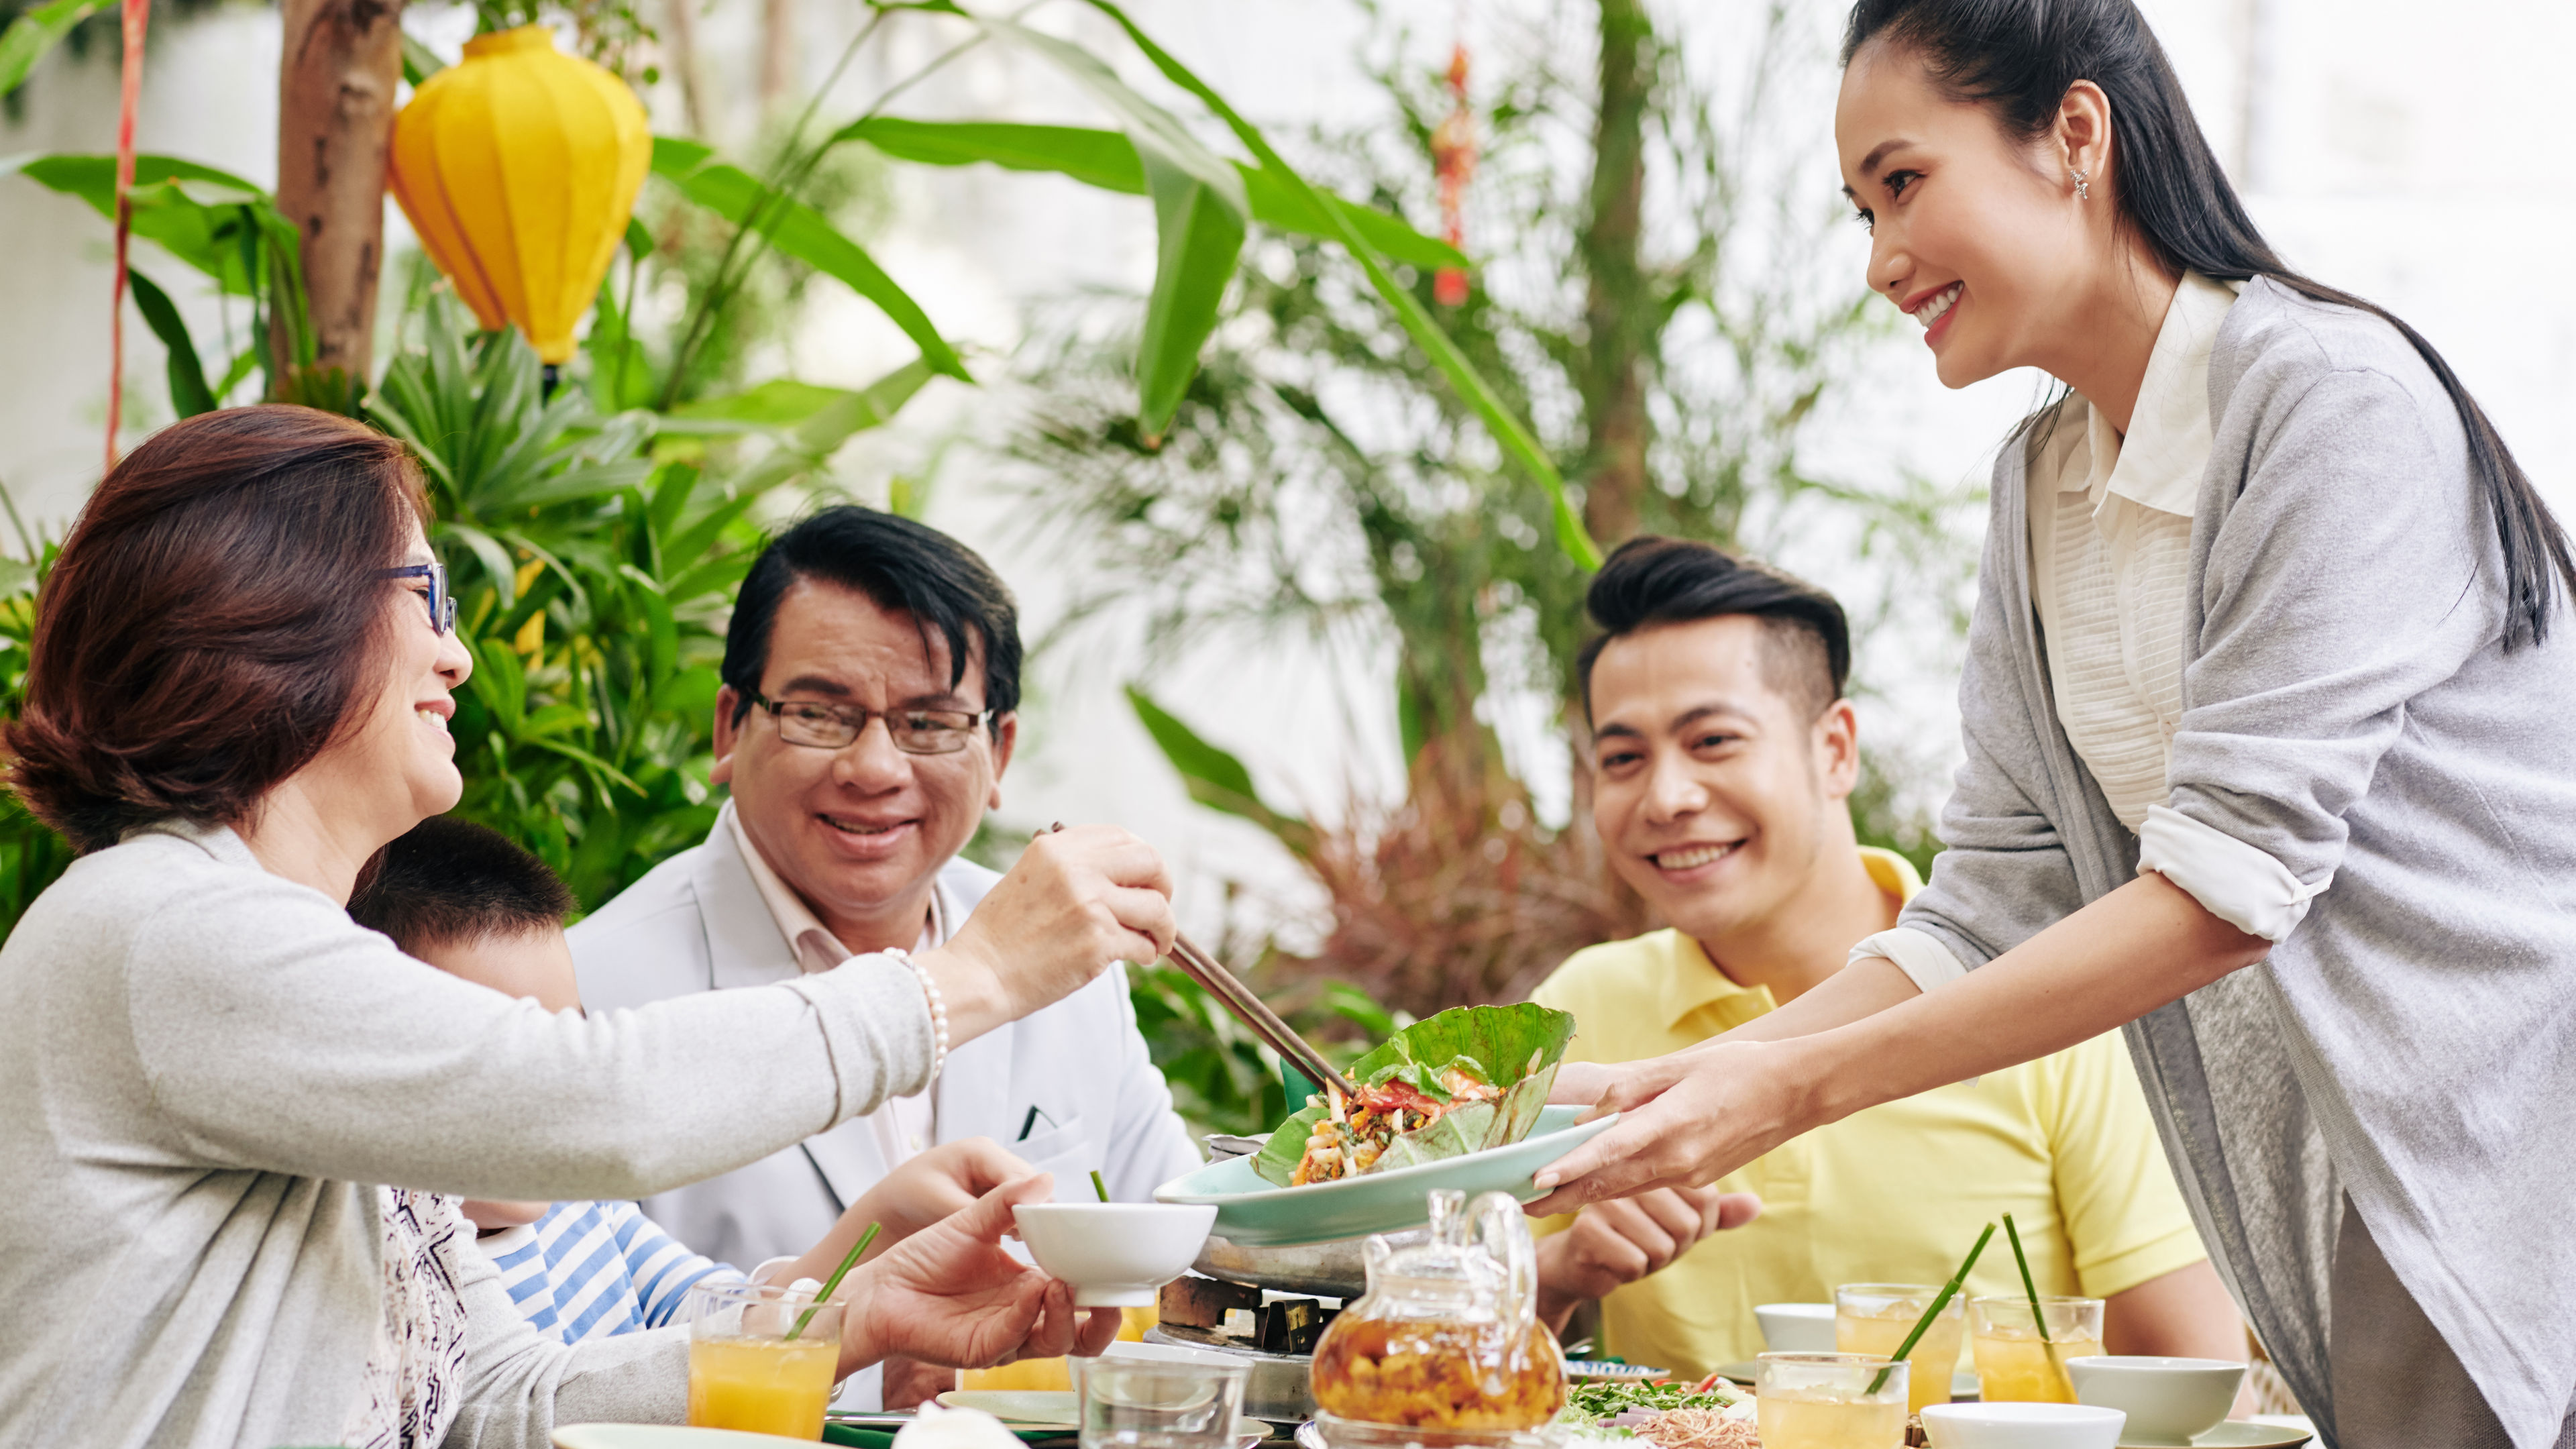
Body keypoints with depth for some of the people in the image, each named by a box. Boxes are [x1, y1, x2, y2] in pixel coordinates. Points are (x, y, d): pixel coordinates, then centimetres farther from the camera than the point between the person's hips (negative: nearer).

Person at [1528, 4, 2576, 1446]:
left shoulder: (2331, 395, -15)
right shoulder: (2043, 489, 10)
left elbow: (2226, 887, -21)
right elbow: (1987, 914, 9)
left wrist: (1800, 1088, -22)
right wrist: (1677, 1084, -5)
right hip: (2356, 1217, 7)